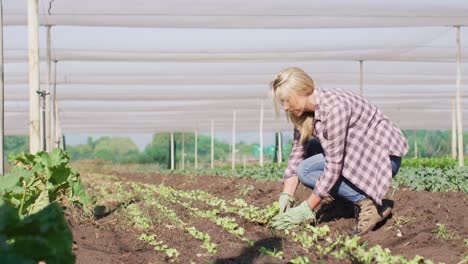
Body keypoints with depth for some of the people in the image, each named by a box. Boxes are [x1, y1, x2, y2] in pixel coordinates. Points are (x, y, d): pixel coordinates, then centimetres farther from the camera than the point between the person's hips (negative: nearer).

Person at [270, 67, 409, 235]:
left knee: (307, 170, -19)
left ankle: (369, 203, -15)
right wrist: (286, 197, -9)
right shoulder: (303, 113, -1)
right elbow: (297, 155, 2)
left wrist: (307, 209, -23)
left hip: (386, 157, -9)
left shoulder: (335, 108, -27)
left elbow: (334, 165, -27)